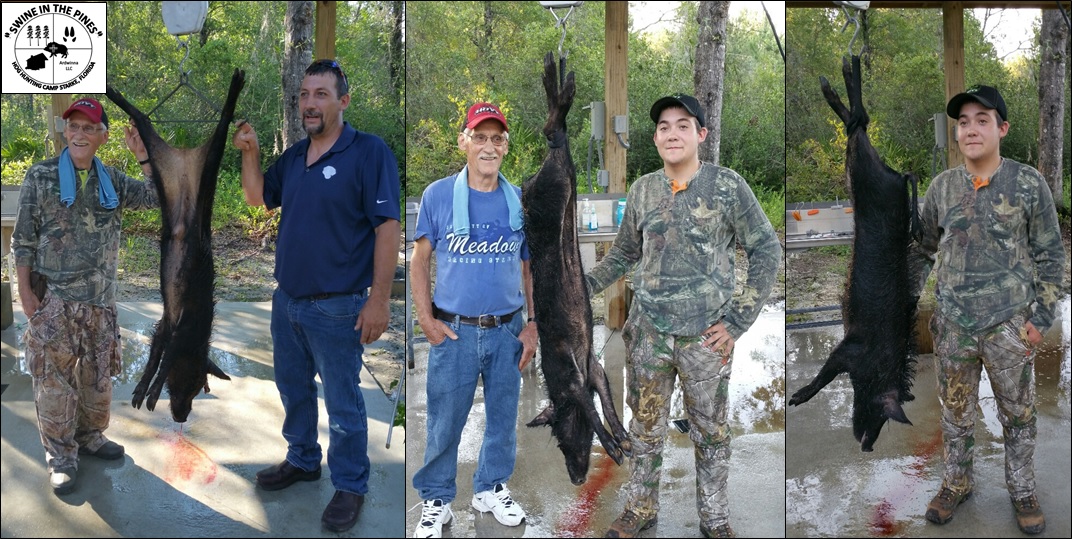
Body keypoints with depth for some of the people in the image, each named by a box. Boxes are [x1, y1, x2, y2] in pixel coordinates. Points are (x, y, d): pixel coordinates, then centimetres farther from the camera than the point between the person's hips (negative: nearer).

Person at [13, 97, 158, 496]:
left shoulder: (112, 181, 7)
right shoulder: (41, 176, -3)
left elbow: (160, 198, 2)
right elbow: (23, 239, -3)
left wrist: (143, 156, -7)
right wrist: (25, 291, -9)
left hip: (100, 299, 4)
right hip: (52, 299, -4)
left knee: (98, 374, 13)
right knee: (54, 377, 1)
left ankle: (90, 436, 31)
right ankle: (60, 456, 12)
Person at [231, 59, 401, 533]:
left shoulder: (369, 152, -14)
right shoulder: (293, 155, 8)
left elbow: (387, 227, -18)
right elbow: (258, 199, 21)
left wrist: (379, 299, -21)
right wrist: (249, 153, 3)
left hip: (337, 307, -7)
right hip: (287, 299, 7)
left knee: (342, 404, 4)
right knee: (293, 389, 22)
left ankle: (350, 486, 21)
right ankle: (302, 460, 42)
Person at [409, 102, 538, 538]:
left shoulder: (520, 201, 1)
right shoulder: (438, 195, -4)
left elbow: (530, 268, 8)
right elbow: (419, 261, 1)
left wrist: (533, 325, 3)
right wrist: (427, 320, -6)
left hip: (507, 330, 2)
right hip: (454, 331, -2)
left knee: (503, 417, 14)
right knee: (444, 423, 6)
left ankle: (491, 489, 35)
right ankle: (437, 500, 24)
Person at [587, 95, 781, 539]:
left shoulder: (727, 186, -7)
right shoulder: (642, 190, 3)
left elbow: (767, 251, -4)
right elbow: (624, 254, 14)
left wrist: (738, 321, -7)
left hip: (705, 336, -2)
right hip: (648, 333, 3)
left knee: (710, 431, 12)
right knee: (646, 428, 13)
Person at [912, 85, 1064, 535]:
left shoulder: (1029, 184, -6)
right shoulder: (941, 187, 1)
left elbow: (1050, 256, -1)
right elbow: (923, 250, 11)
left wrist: (1040, 317, -5)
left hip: (1010, 325, -2)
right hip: (953, 326, 2)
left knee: (1018, 414, 12)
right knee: (955, 414, 13)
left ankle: (1022, 491, 30)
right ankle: (956, 483, 32)